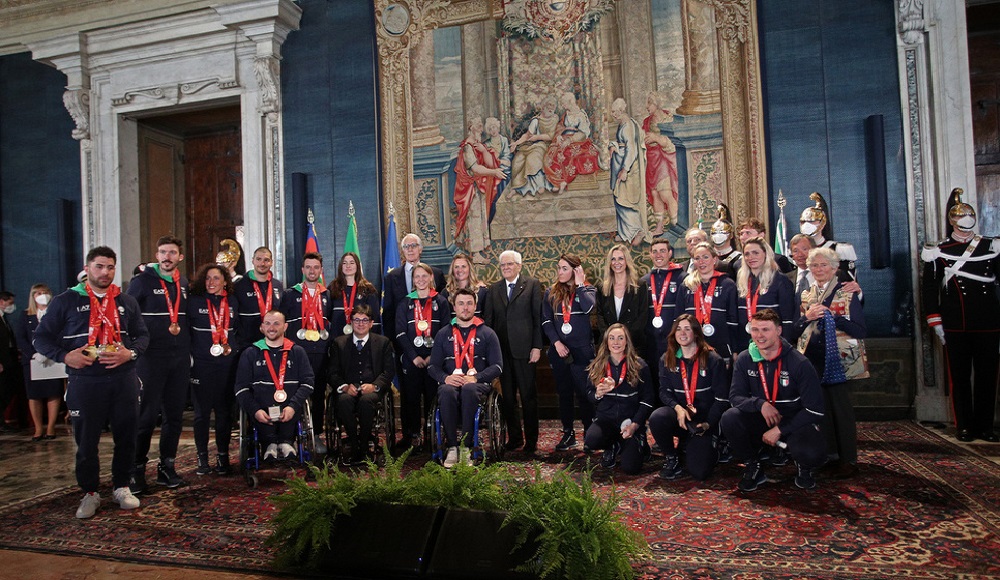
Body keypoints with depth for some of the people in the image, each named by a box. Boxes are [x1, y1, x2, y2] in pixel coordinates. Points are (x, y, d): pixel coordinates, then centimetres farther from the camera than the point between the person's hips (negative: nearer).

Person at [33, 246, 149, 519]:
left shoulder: (126, 301, 11)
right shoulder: (66, 301, 3)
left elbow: (142, 335, 15)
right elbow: (42, 338, 5)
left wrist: (130, 353, -6)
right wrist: (65, 355, -13)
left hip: (123, 379, 2)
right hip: (84, 381, -2)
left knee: (126, 437, 7)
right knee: (86, 441, 5)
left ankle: (121, 487, 24)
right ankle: (90, 493, 22)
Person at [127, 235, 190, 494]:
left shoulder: (184, 284, 12)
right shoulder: (142, 281, -2)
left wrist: (189, 349, 12)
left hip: (180, 359, 5)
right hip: (150, 358, -4)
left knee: (174, 414, 9)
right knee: (146, 415, -2)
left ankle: (167, 466, 20)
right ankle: (136, 469, 10)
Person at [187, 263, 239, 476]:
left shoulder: (232, 302, 9)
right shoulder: (194, 301, 1)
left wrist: (232, 348, 3)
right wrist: (189, 355, -3)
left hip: (227, 364, 2)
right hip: (201, 364, -2)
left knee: (225, 411, 5)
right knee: (202, 412, 4)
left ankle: (223, 457, 16)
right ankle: (202, 458, 14)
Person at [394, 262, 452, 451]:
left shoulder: (441, 302, 6)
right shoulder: (405, 304, 9)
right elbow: (400, 333, 2)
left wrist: (433, 356, -9)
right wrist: (414, 356, -8)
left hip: (434, 358, -1)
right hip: (411, 358, 1)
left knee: (433, 396, 0)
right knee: (410, 397, 1)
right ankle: (411, 435, 10)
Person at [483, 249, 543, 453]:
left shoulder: (532, 285, 0)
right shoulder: (494, 289, 11)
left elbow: (538, 317, -3)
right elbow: (488, 319, 9)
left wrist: (537, 346, -8)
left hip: (523, 348, -4)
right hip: (502, 349, 4)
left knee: (528, 396, 3)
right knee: (508, 396, 10)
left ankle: (531, 440, 14)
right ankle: (514, 437, 22)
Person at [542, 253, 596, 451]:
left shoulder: (587, 290, 2)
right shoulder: (551, 293, 9)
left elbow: (588, 307, -20)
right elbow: (546, 320, 4)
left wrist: (579, 284, -9)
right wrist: (556, 342, -8)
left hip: (582, 350, -3)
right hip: (559, 350, 3)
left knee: (585, 392, -2)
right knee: (564, 393, 10)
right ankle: (568, 434, 19)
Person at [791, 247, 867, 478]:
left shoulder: (847, 294, 1)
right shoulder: (805, 296, 13)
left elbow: (860, 330, -8)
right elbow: (793, 333, 9)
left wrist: (831, 316, -17)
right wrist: (806, 317, -9)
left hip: (838, 360, -4)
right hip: (812, 361, 4)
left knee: (841, 408, -3)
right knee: (819, 407, 6)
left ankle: (848, 459, 7)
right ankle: (828, 454, 18)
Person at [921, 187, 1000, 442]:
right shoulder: (938, 252, 1)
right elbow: (928, 289, 1)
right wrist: (935, 323, -3)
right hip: (955, 327, -2)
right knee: (959, 377, 4)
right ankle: (964, 426, 14)